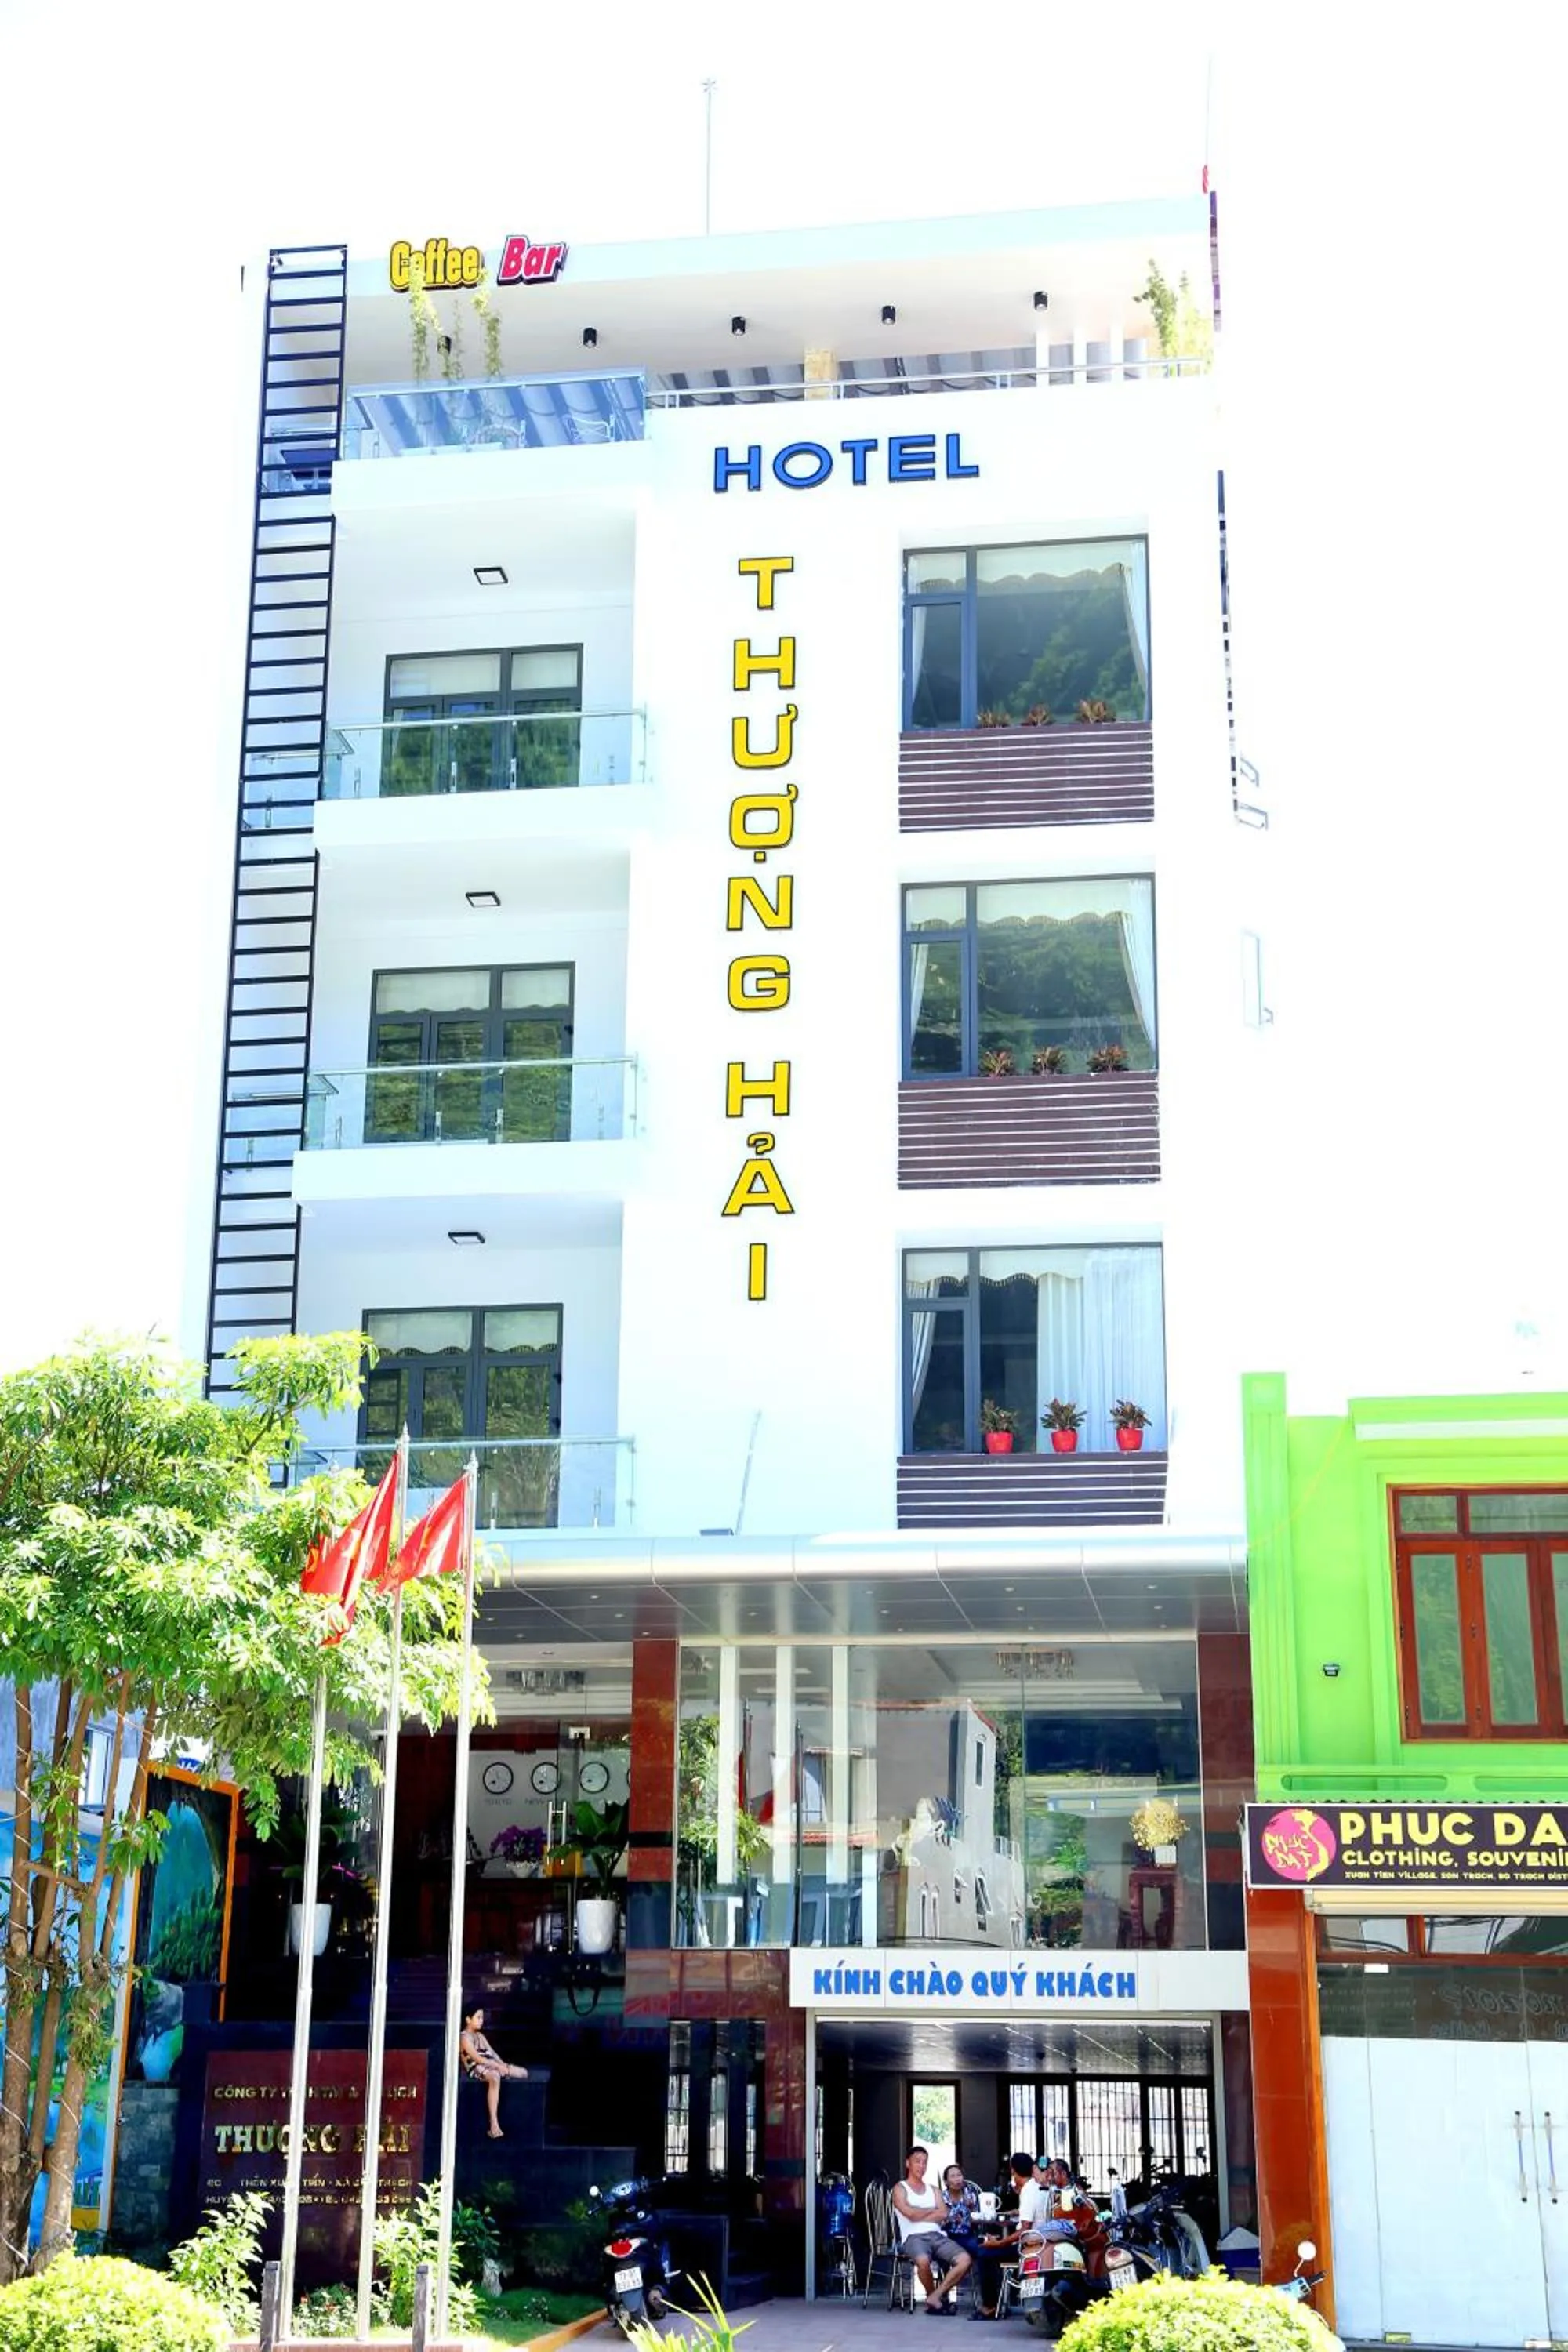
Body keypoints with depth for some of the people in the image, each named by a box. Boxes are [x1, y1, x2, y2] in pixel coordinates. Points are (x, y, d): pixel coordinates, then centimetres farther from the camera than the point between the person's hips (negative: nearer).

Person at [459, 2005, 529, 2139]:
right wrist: (498, 2066, -18)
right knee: (495, 2077, -42)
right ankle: (494, 2124, -47)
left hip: (491, 2066, 10)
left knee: (524, 2072, 5)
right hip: (477, 2069, -10)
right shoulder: (465, 2038, -4)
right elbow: (477, 2058, -15)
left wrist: (503, 2066, -1)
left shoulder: (480, 2036, 24)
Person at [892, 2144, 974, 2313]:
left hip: (937, 2235, 5)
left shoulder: (932, 2189, 24)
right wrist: (932, 2211, 6)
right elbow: (910, 2214, -9)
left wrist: (920, 2215, -4)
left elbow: (943, 2214, 7)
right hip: (913, 2237, -5)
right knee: (923, 2260, -40)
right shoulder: (900, 2189, 8)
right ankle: (932, 2295, -8)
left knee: (964, 2260, -23)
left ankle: (936, 2297, -12)